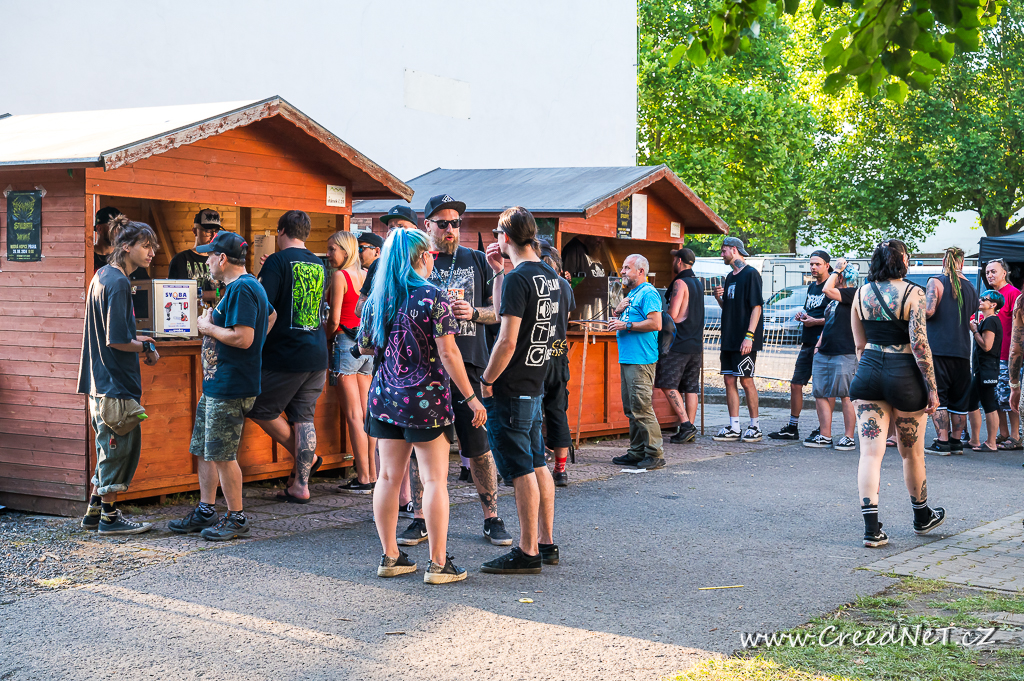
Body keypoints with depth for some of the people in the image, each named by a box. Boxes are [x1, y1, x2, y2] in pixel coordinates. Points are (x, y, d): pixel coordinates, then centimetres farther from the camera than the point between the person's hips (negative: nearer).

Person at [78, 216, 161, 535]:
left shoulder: (102, 275, 13)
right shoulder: (118, 282, -18)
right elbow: (116, 340, -22)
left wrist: (137, 339, 12)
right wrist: (146, 349, -7)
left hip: (101, 379, 10)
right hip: (117, 381, -10)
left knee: (110, 448, 17)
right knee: (120, 448, 0)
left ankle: (95, 511, 24)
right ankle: (108, 517, 8)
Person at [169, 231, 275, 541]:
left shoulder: (241, 289, -17)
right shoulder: (246, 286, 16)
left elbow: (243, 338, -26)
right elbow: (271, 315, 32)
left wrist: (208, 327, -12)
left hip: (230, 389, -11)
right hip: (215, 385, 11)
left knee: (222, 455, -5)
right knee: (203, 450, 15)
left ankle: (237, 519, 5)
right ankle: (205, 512, 24)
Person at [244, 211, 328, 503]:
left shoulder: (278, 262, -9)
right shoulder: (319, 265, 11)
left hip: (285, 355, -7)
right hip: (317, 356, 7)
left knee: (259, 409, 9)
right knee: (303, 417, 10)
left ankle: (306, 457, 12)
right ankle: (301, 485, 10)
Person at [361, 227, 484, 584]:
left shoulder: (378, 297, 6)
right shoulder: (433, 296, -11)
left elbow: (365, 345, 16)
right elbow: (448, 353, -14)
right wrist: (471, 397, -9)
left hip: (386, 397, 6)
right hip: (426, 398, -5)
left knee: (389, 476, 11)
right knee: (435, 479, 0)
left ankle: (390, 556, 17)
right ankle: (438, 564, 2)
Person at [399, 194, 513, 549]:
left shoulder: (477, 260, 10)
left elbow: (498, 312, 10)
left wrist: (473, 313, -10)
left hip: (468, 363, 0)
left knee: (478, 444, 1)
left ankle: (492, 518, 12)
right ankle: (421, 519, 15)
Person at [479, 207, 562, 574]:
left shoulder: (518, 278, -17)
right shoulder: (550, 276, 10)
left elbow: (507, 341, -22)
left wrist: (486, 381, -12)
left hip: (510, 391, -9)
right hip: (536, 385, 9)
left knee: (521, 471, -5)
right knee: (537, 465, 14)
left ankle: (527, 553, 0)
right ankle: (546, 544, 21)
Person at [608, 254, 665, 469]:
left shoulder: (648, 293, -10)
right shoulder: (631, 293, 21)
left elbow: (655, 324, -21)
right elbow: (624, 321, 28)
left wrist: (626, 325, -16)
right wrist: (618, 312, 6)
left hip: (641, 360, -10)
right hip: (627, 359, 10)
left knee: (642, 408, -11)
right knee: (631, 409, 12)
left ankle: (655, 454, -7)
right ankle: (637, 452, 18)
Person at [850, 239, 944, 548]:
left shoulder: (861, 293, 6)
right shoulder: (912, 293, -8)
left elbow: (859, 345, 11)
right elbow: (919, 343, -13)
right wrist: (932, 388, -8)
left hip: (869, 372, 3)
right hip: (904, 373, -3)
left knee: (870, 451, 0)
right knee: (912, 452, 14)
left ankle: (872, 528, -8)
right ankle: (922, 517, 33)